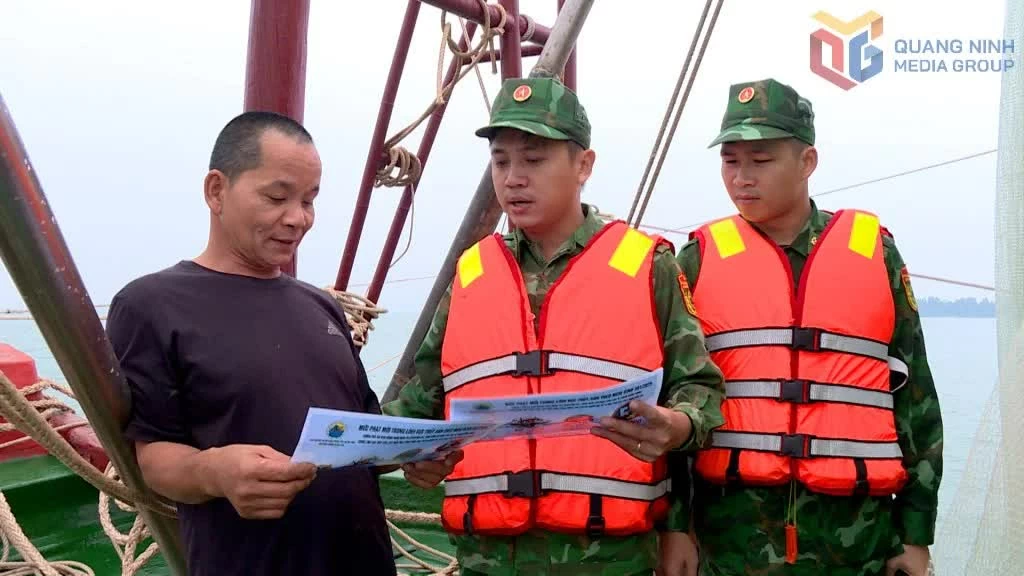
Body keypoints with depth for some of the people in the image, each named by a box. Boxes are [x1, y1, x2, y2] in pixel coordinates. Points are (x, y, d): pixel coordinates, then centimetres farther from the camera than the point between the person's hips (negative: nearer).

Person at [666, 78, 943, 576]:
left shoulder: (875, 251, 6)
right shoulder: (700, 259, 3)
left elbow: (915, 398, 8)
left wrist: (916, 532, 6)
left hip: (856, 530, 1)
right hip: (733, 529, -1)